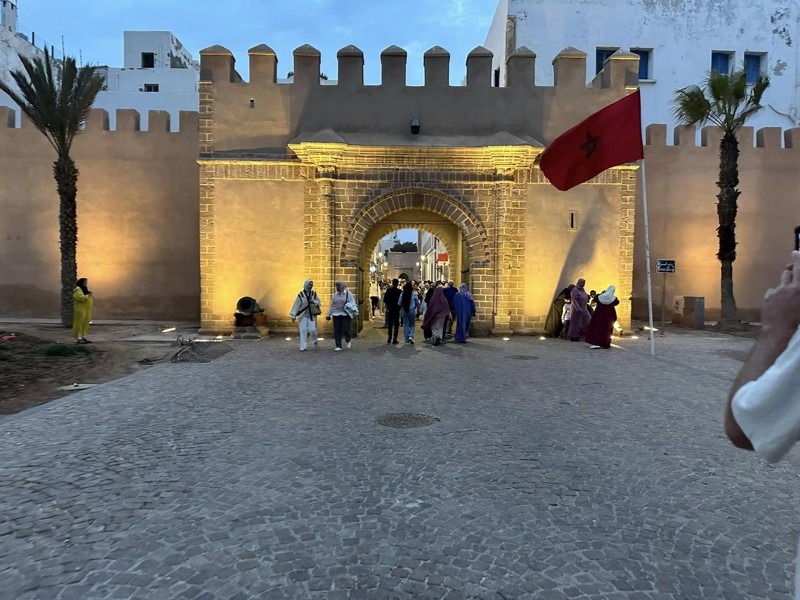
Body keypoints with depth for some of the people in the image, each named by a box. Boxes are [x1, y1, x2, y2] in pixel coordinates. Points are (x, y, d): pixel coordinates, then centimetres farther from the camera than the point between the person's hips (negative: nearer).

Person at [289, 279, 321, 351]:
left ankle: (314, 340, 31)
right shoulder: (301, 294, -6)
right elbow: (296, 305, -7)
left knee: (312, 330, -3)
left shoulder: (314, 294, 3)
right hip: (303, 315, -1)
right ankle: (302, 347, 3)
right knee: (303, 331, -3)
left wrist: (314, 301, -15)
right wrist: (293, 315, -10)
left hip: (312, 315, 2)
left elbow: (319, 302, 7)